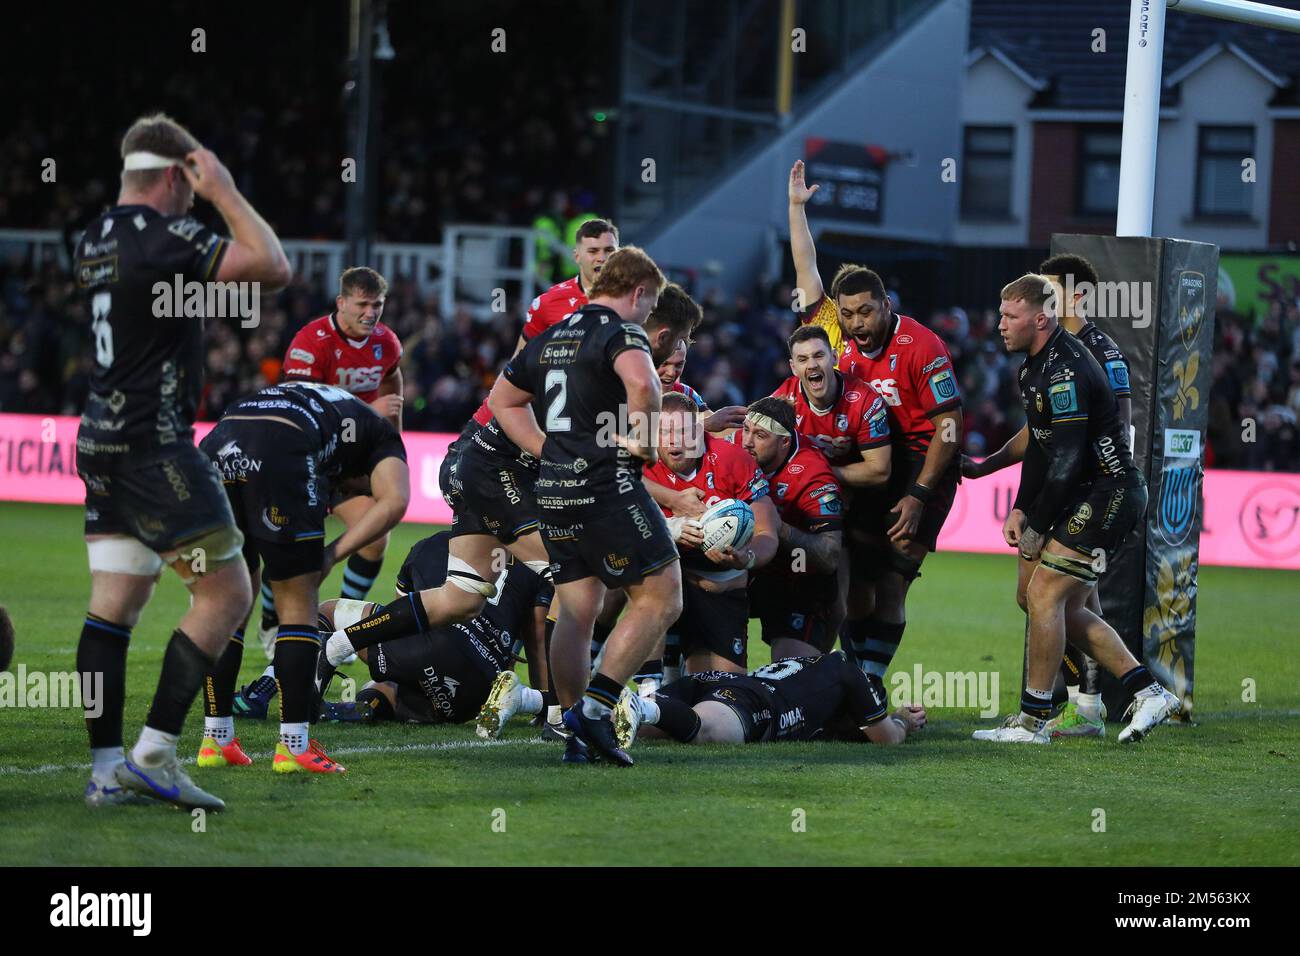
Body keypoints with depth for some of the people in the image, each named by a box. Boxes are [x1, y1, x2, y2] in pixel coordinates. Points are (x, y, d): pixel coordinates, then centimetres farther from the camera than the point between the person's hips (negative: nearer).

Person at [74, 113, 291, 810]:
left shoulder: (95, 238, 13)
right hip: (153, 444, -9)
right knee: (227, 593, -4)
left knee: (115, 602, 7)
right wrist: (224, 192, -5)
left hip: (101, 438, 9)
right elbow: (273, 269, -14)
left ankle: (107, 771, 4)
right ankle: (153, 755, -10)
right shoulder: (166, 236, -14)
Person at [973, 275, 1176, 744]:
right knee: (1066, 609, 11)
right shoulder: (1037, 364, 11)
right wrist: (1022, 511, 14)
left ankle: (1033, 720, -6)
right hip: (1095, 496, 10)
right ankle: (1149, 693, 14)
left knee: (1044, 595, -11)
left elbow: (1068, 463, -23)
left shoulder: (1064, 372, -22)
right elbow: (1041, 444, 20)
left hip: (1108, 492, -10)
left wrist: (1036, 526, -14)